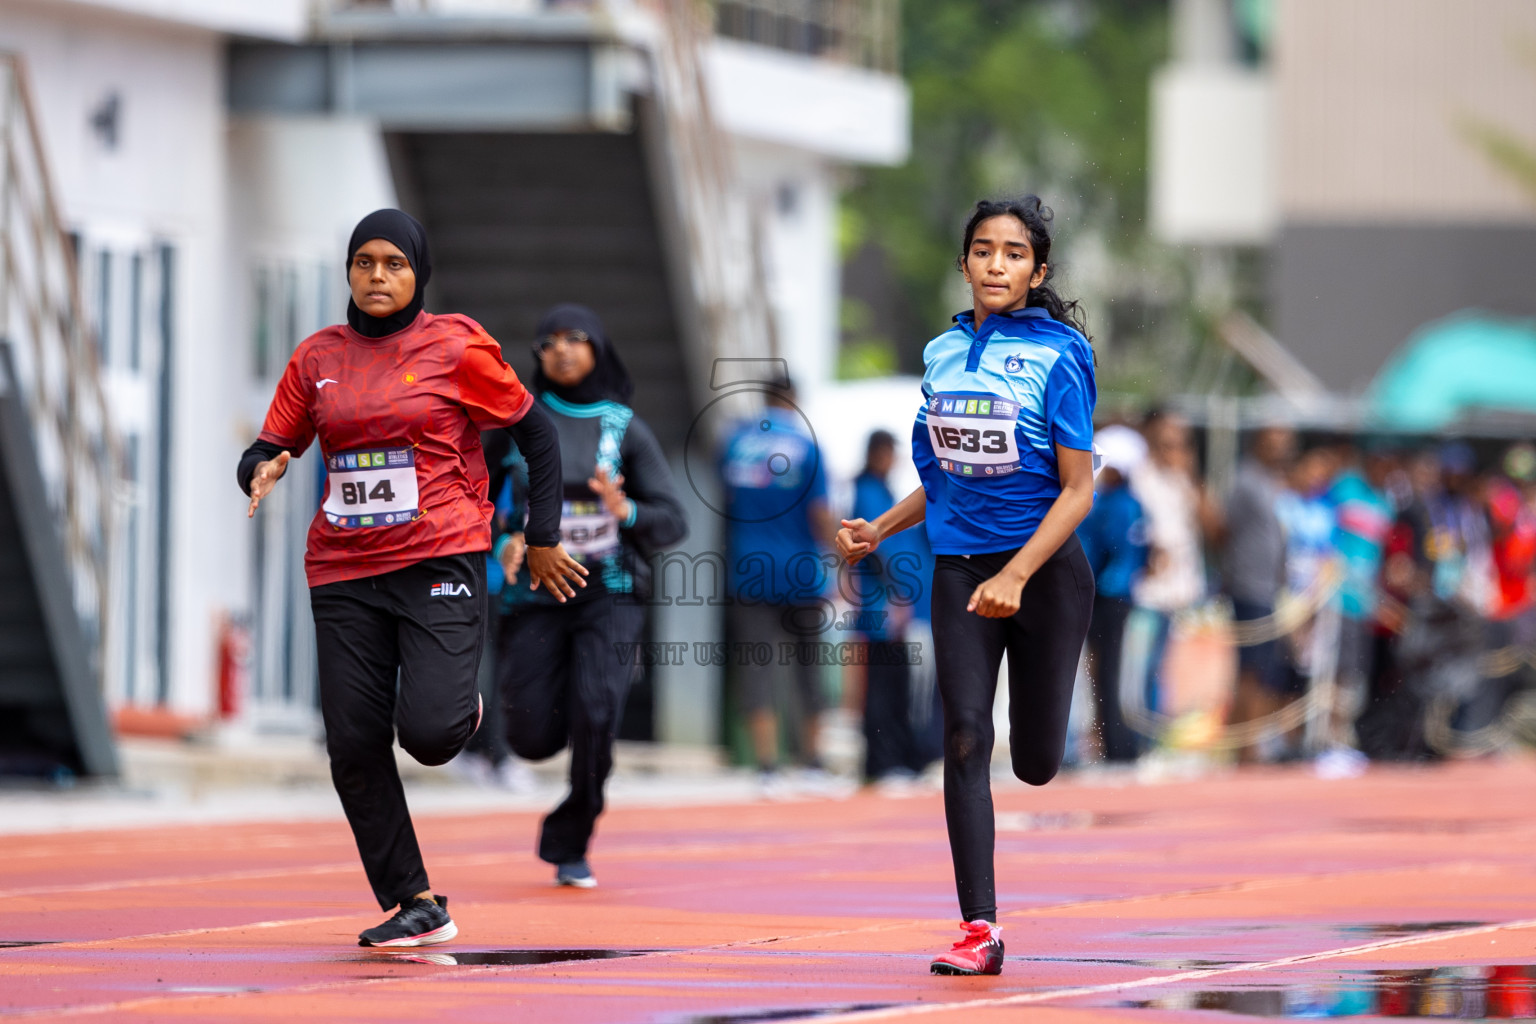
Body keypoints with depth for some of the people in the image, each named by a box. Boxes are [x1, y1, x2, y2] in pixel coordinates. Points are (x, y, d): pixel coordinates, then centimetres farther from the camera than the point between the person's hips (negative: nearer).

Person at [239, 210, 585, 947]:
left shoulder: (456, 347, -1)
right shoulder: (318, 357, 9)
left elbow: (537, 434, 6)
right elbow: (270, 445, 14)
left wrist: (543, 539, 6)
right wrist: (263, 470, -11)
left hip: (440, 560, -4)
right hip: (344, 572, 4)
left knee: (427, 733, -20)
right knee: (353, 746, -3)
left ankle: (461, 708, 19)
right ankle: (417, 905, 9)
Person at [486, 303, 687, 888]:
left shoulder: (626, 428, 3)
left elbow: (672, 523, 1)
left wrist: (625, 511, -20)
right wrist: (502, 543, -8)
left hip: (609, 591, -1)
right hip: (536, 592, 1)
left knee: (594, 717, -22)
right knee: (533, 740, -7)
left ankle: (570, 846, -6)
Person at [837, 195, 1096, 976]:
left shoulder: (1058, 355, -9)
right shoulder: (943, 353, 6)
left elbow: (1078, 489, -11)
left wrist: (1015, 575, -21)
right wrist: (880, 530, 6)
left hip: (1043, 568, -3)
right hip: (960, 570, 3)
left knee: (1035, 764, 5)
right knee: (965, 742, -10)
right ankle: (979, 930, -9)